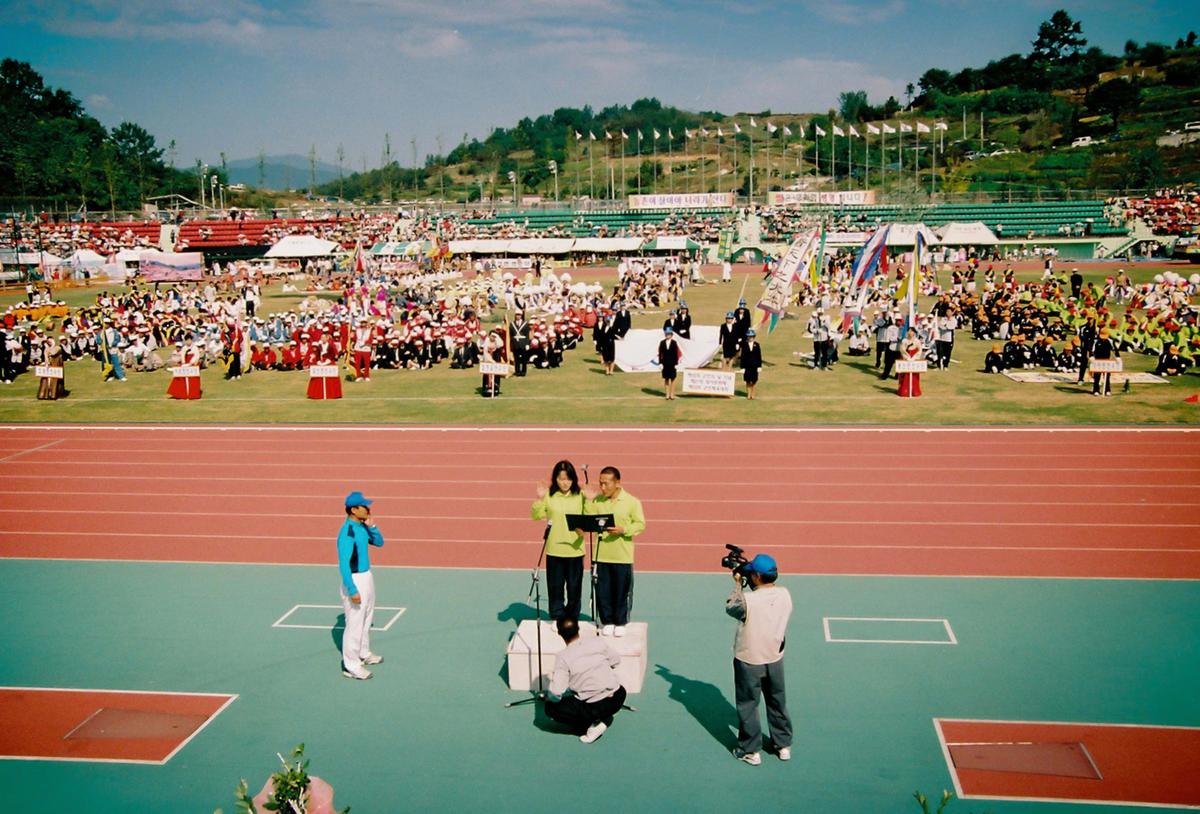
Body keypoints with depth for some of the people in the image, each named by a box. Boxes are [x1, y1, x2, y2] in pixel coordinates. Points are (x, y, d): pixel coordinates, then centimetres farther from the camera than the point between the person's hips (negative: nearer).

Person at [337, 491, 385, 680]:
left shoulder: (362, 527, 3)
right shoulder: (347, 532, -24)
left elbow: (379, 542, 13)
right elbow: (344, 563, -26)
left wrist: (371, 526, -6)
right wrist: (352, 590, -28)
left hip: (367, 577, 10)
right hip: (355, 580, -10)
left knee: (366, 620, 23)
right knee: (355, 624, -3)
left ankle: (363, 654, 40)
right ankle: (351, 666, 6)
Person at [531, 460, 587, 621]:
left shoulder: (580, 495, -1)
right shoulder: (549, 495, -1)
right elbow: (536, 516, -3)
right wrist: (539, 499, -17)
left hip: (575, 549, 0)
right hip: (554, 549, 0)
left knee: (574, 589, 9)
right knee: (555, 589, 7)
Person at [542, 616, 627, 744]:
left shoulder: (564, 658, -13)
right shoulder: (598, 642, -2)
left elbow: (555, 694, -16)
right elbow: (616, 661, 15)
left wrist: (548, 696, 7)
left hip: (594, 707, -4)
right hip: (618, 698, 4)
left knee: (551, 707, 10)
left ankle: (590, 726, 2)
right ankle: (604, 718, 18)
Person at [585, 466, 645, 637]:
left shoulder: (632, 502, -5)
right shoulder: (596, 501, 4)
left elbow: (641, 524, -5)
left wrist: (623, 530, -21)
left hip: (623, 557, -2)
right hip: (600, 555, 3)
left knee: (622, 591, 5)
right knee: (602, 591, 6)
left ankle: (620, 623, 20)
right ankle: (607, 622, 21)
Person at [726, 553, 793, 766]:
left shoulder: (747, 600, -26)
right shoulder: (785, 595, -10)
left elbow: (730, 607, -6)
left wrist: (738, 584, 1)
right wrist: (747, 584, 3)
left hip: (749, 662, -5)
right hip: (775, 660, 5)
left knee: (748, 706, 11)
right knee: (777, 703, 21)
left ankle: (751, 751, 19)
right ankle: (783, 746, 33)